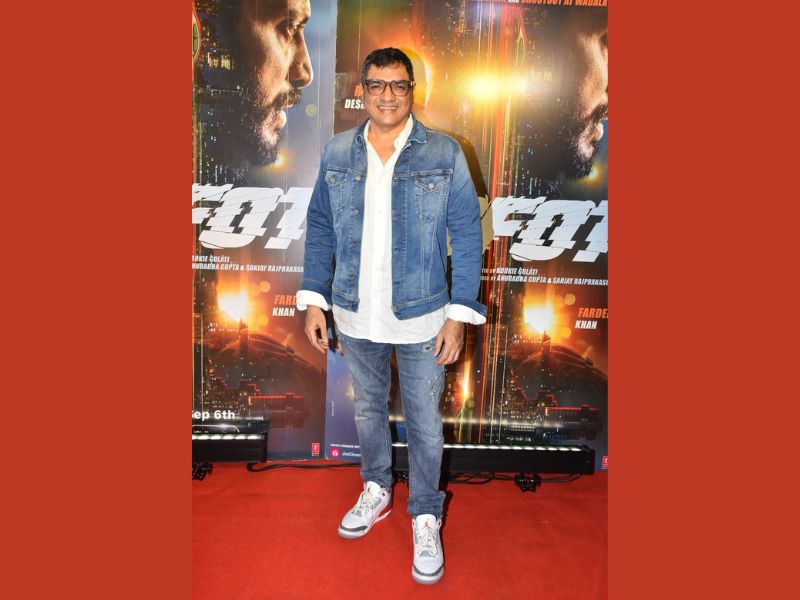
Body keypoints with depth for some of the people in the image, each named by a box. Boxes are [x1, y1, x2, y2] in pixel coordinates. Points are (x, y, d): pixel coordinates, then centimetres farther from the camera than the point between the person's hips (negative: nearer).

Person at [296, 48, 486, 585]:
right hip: (356, 317, 3)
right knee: (368, 408, 20)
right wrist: (314, 301, 0)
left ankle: (426, 517, 31)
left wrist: (459, 315, -12)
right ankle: (377, 491, 45)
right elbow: (320, 228, 5)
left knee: (424, 420, 10)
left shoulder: (445, 155, -8)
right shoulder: (337, 154, 1)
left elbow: (466, 235, -8)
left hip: (421, 318, -3)